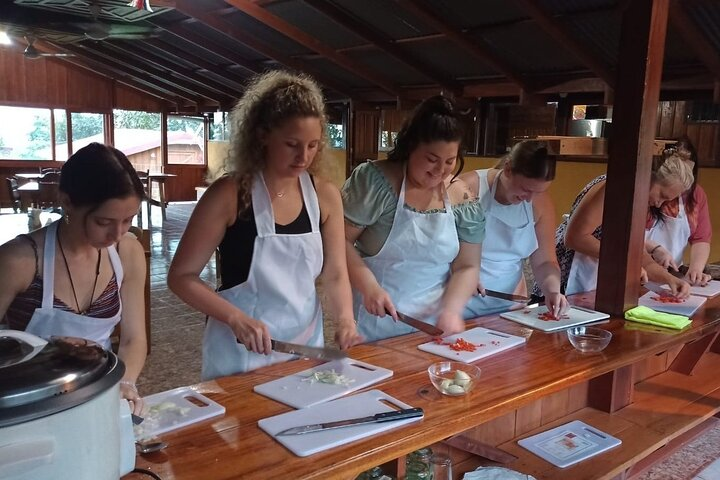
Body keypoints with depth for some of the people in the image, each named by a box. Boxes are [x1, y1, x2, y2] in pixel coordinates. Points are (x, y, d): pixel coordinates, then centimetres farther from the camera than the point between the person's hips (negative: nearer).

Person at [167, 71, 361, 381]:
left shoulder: (325, 196, -4)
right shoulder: (229, 194, -15)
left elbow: (335, 274, 2)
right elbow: (181, 277, -12)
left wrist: (344, 320, -16)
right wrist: (235, 318, -25)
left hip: (306, 346, 4)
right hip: (242, 354, -4)